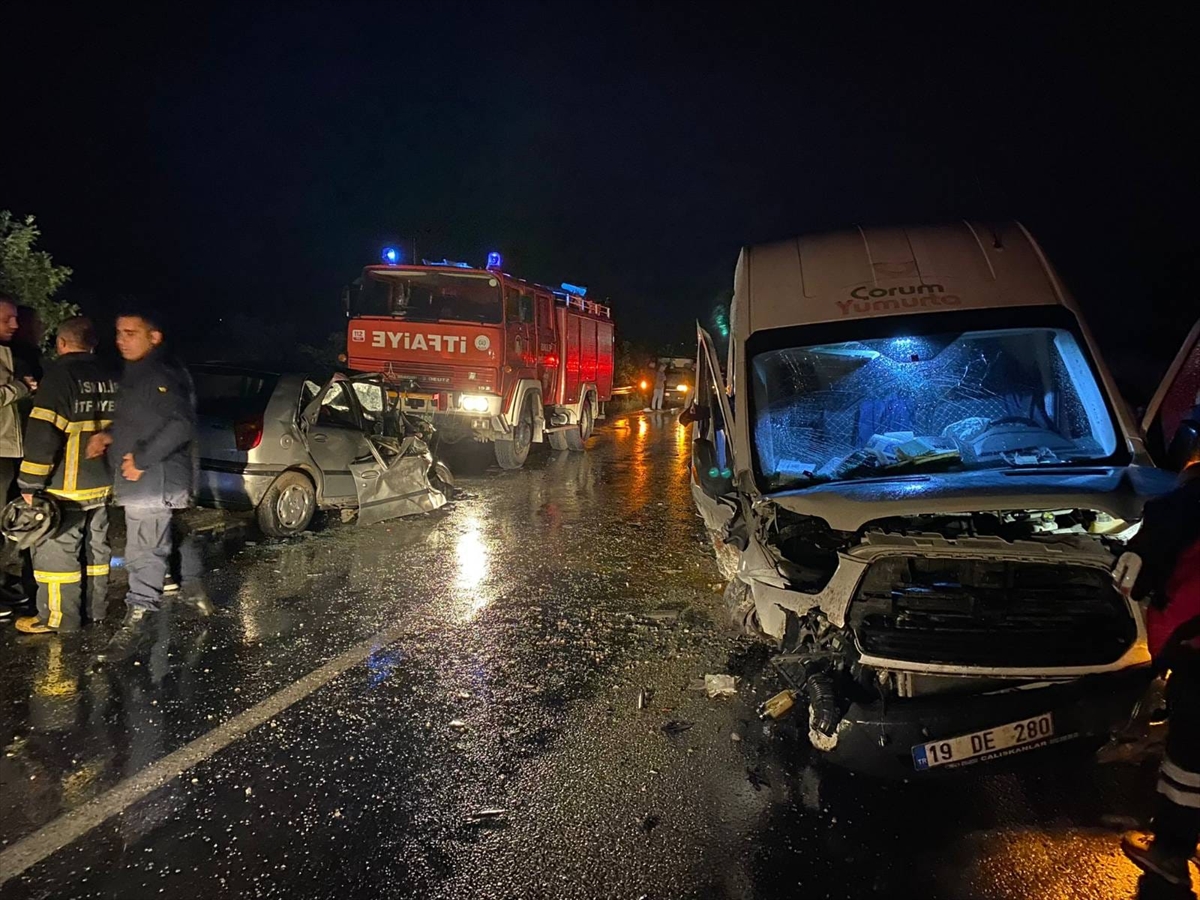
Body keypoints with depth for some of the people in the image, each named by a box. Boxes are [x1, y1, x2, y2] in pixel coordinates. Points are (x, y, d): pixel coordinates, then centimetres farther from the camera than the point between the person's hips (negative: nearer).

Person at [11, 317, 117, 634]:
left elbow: (43, 433, -21)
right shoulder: (108, 377, 9)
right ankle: (95, 609, 24)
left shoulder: (60, 374, -15)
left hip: (66, 486, -8)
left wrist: (30, 484, -17)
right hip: (101, 482, 8)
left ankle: (58, 618, 8)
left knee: (56, 551, 2)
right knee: (95, 546, 15)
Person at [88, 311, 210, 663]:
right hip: (142, 480, 10)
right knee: (170, 536, 23)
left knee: (145, 551, -7)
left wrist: (142, 459, -22)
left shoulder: (164, 374, -16)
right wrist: (108, 434, 3)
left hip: (154, 479, -10)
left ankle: (138, 620, -2)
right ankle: (191, 588, 38)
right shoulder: (133, 373, 16)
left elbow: (181, 424, -24)